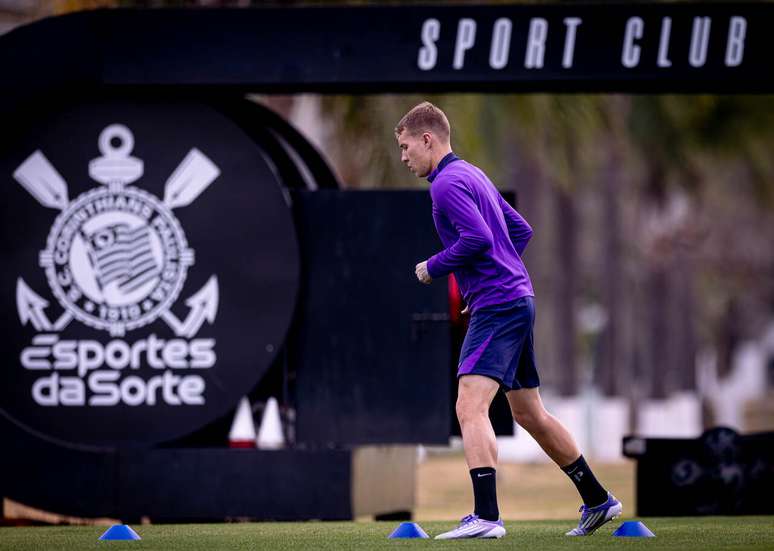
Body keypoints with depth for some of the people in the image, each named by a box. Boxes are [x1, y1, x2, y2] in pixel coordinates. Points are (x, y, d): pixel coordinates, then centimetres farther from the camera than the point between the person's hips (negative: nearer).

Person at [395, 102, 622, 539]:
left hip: (497, 305, -10)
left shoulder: (448, 183, -11)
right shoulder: (474, 175, 19)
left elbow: (478, 238, -24)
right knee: (530, 413, 18)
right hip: (519, 299, 10)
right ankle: (598, 501, 26)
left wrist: (432, 268, -11)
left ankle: (487, 517, -30)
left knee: (470, 406, -19)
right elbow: (521, 230, 25)